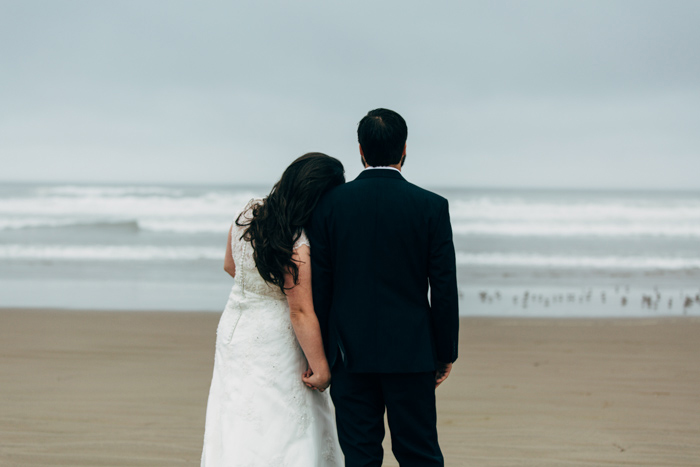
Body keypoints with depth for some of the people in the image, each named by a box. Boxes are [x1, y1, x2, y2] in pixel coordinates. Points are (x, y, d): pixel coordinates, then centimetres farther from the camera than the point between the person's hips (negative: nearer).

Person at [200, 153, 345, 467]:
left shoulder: (248, 214, -4)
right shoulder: (297, 247, -27)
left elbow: (230, 266, 12)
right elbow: (301, 313, -23)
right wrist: (320, 368, -14)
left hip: (235, 331, 7)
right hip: (272, 344, -7)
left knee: (236, 424, 13)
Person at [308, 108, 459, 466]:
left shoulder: (329, 203, -2)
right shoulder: (432, 207, -4)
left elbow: (318, 285, 0)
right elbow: (444, 288, -3)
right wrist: (446, 352, 7)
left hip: (350, 355, 1)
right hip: (411, 354, -1)